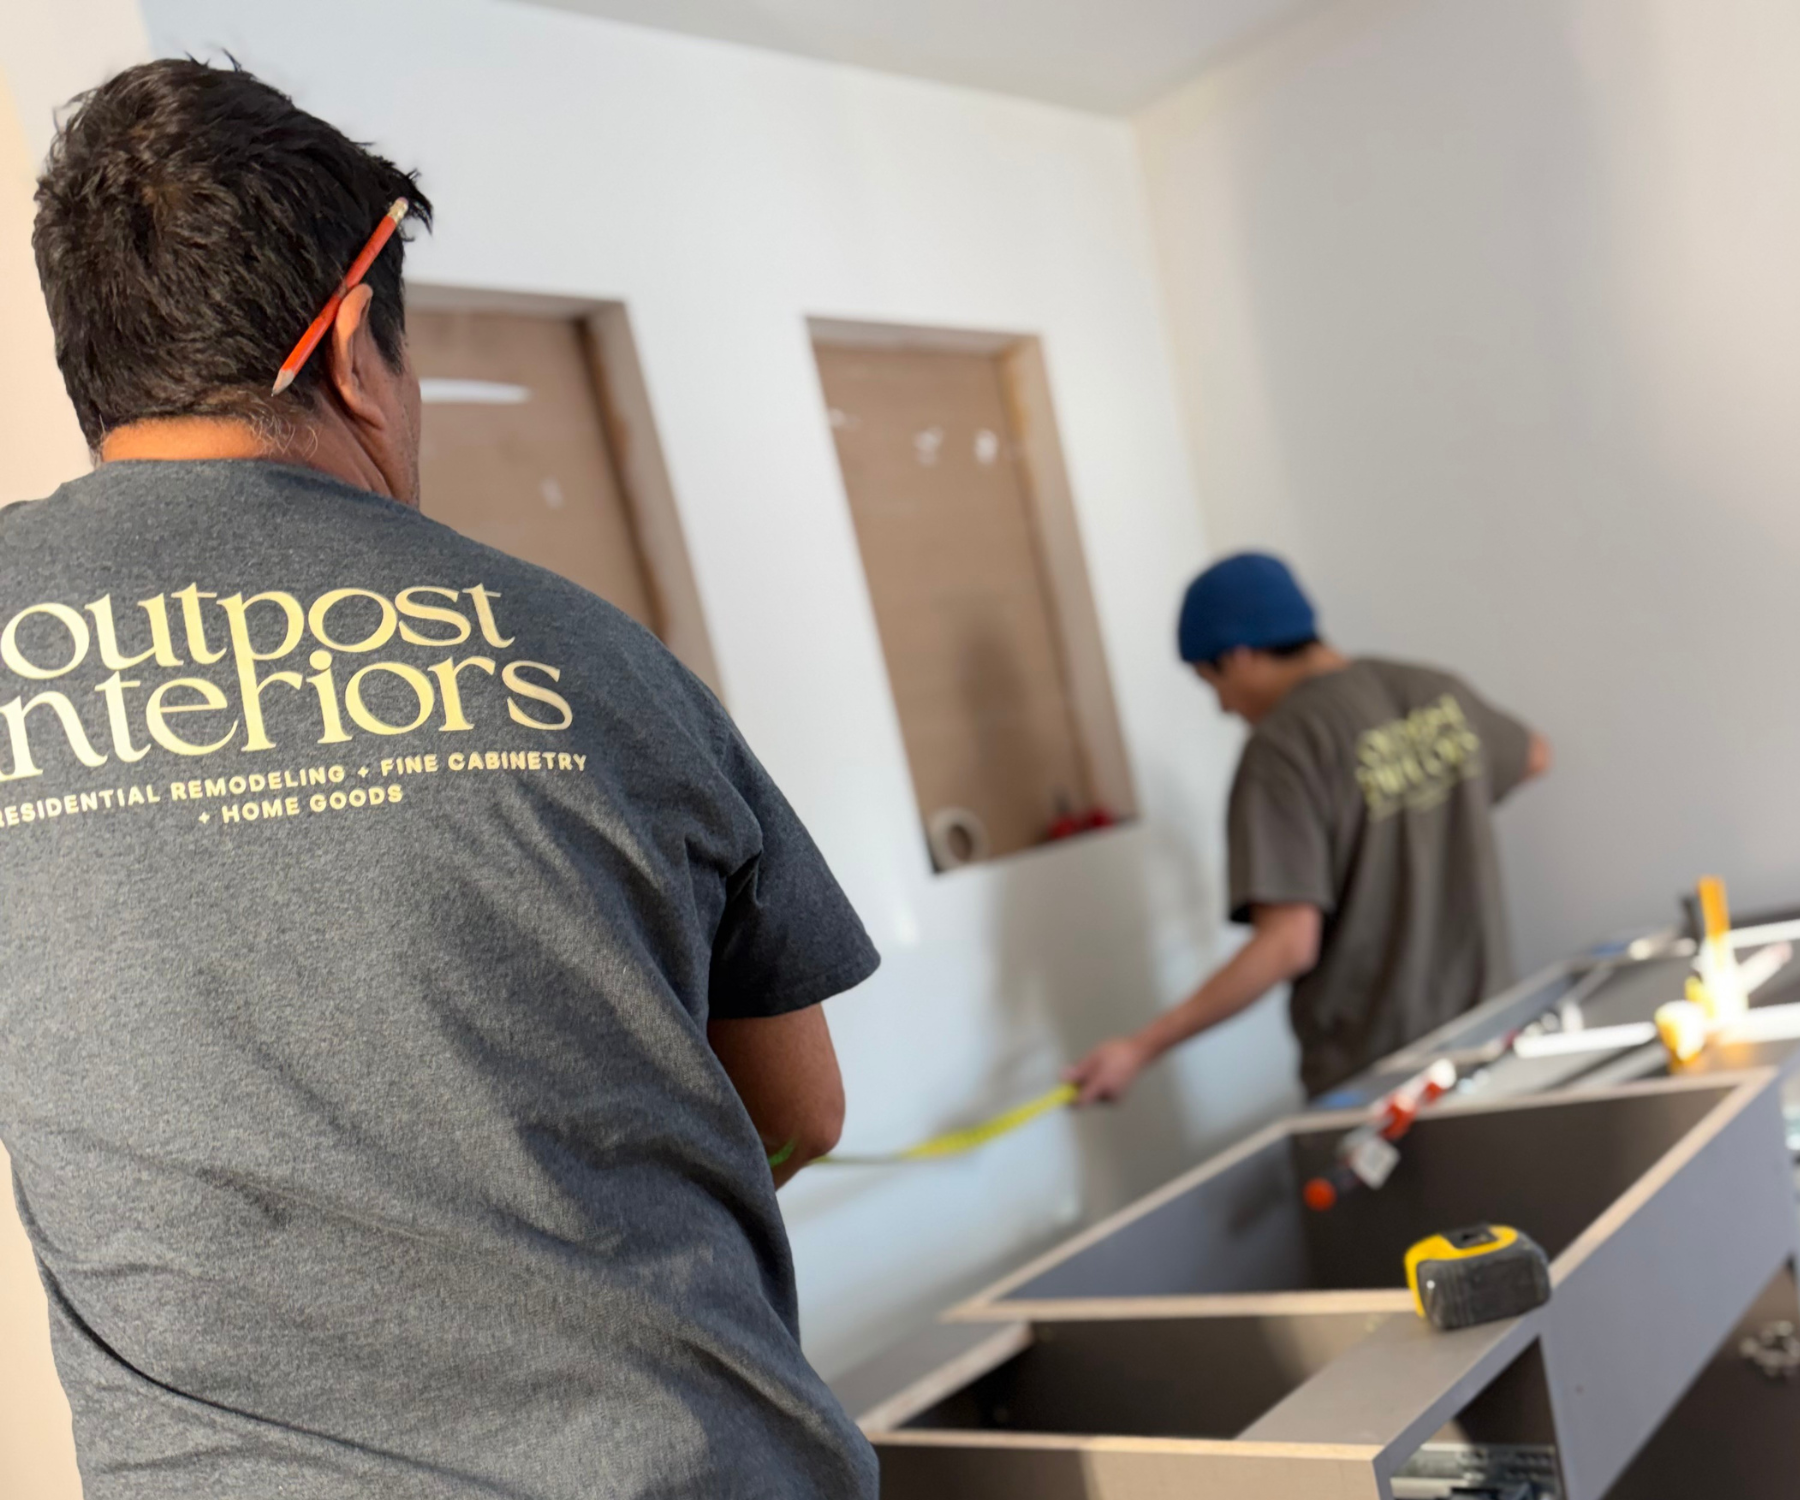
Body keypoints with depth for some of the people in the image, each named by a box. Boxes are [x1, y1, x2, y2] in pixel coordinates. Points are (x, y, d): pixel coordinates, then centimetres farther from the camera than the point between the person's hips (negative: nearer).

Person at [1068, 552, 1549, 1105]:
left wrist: (1142, 1048, -21)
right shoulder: (1440, 691, 2)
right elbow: (1535, 757, 23)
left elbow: (1290, 944, -25)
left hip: (1371, 1070, -6)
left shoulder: (1282, 749, -18)